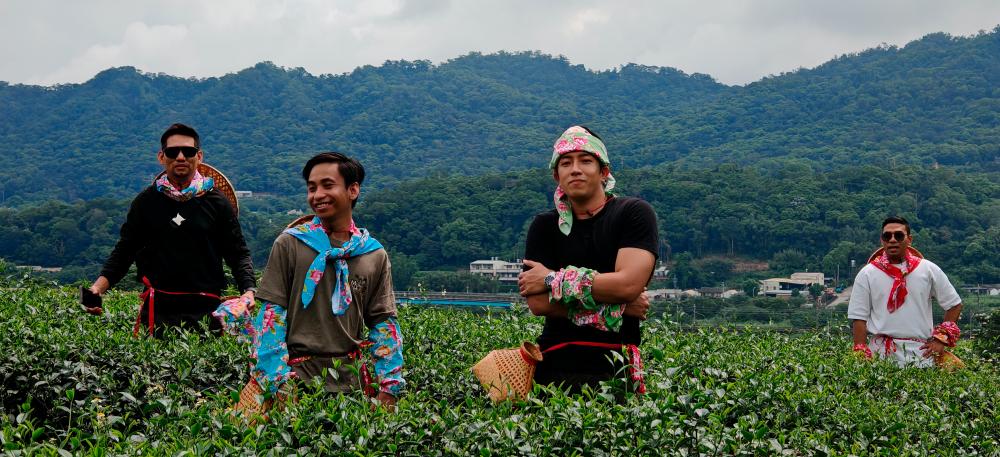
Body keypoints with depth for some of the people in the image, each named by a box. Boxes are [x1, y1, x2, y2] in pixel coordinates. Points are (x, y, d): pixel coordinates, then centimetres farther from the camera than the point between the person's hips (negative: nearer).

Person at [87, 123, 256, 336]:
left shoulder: (216, 202, 6)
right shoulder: (146, 201, 10)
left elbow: (238, 254, 6)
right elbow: (124, 251, 13)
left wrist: (248, 291, -11)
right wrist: (98, 287, -2)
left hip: (206, 310, -1)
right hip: (157, 309, 1)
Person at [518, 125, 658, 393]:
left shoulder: (634, 214, 0)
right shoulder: (544, 227, 8)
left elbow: (628, 283, -15)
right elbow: (537, 303, -4)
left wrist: (553, 280, -8)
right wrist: (614, 305, -10)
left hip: (615, 366, -2)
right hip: (554, 363, 3)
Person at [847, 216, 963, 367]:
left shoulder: (928, 269, 8)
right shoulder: (867, 274, 4)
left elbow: (954, 305, 14)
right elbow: (859, 318, 3)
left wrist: (941, 339, 6)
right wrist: (862, 355, -5)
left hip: (921, 354, 1)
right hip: (881, 354, -1)